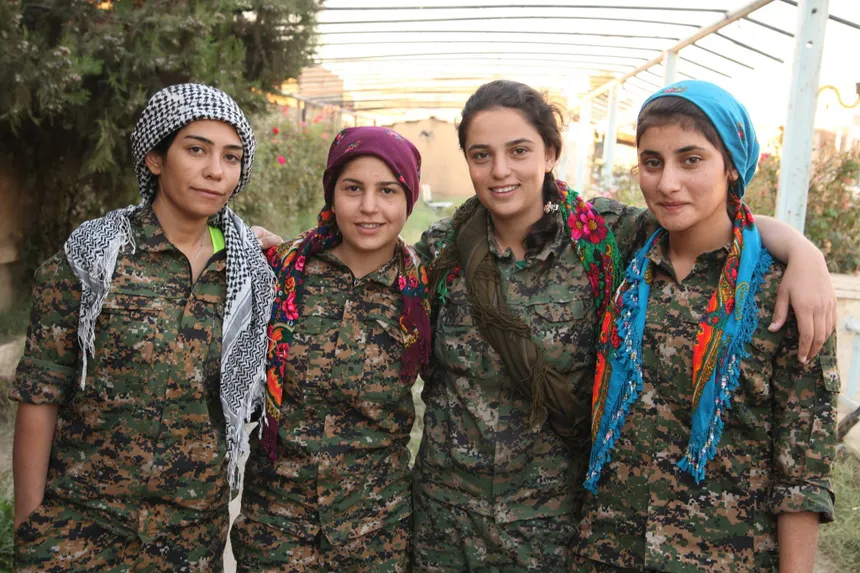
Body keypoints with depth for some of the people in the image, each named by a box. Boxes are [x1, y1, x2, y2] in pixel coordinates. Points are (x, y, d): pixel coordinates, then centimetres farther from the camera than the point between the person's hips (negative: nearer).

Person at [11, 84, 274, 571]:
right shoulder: (92, 256, -10)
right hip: (82, 516, -2)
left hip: (198, 522, 3)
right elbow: (40, 394, -8)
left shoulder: (250, 268, -2)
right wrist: (27, 524, -8)